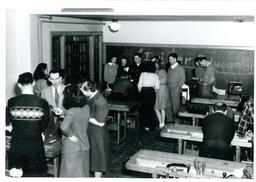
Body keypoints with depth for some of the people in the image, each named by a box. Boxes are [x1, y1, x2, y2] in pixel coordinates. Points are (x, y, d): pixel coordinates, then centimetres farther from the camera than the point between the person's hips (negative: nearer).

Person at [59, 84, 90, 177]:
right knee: (83, 172, 20)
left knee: (71, 174, 8)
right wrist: (63, 114, 18)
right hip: (85, 146, 6)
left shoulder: (71, 112, -23)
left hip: (72, 149, -6)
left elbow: (64, 127, -38)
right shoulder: (86, 108, -3)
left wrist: (71, 135, -20)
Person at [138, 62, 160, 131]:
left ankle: (144, 125, 11)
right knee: (151, 109, 7)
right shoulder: (155, 75, 1)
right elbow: (157, 87, -2)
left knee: (143, 108, 9)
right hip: (152, 92, 1)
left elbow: (139, 85, -3)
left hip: (143, 92, -1)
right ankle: (150, 126, 10)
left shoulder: (143, 74, -2)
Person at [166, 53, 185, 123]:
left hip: (176, 89, -6)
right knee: (168, 105, 4)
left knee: (175, 105, -5)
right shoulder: (170, 68, 17)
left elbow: (182, 80, -6)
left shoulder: (180, 68, -3)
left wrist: (178, 88, -14)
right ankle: (169, 120, 12)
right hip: (168, 89, 6)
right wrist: (167, 86, 8)